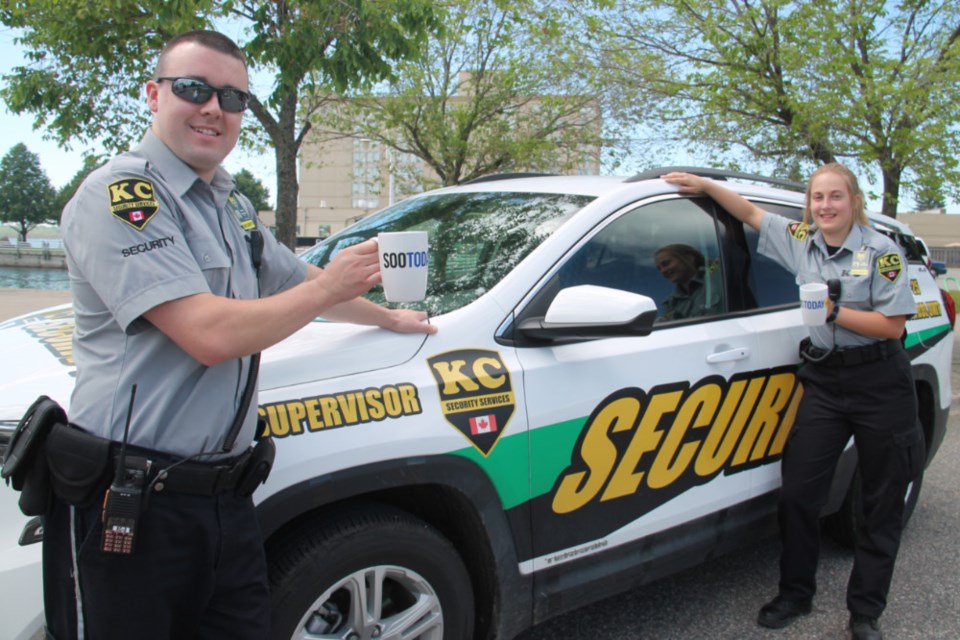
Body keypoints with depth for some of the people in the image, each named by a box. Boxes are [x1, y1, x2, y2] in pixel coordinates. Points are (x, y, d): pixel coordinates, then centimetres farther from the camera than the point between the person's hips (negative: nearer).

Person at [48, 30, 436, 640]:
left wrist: (388, 317, 36)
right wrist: (329, 288, -10)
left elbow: (298, 280, 32)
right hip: (128, 505, -7)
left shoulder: (232, 206, 15)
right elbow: (210, 334, -23)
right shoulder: (120, 193, -13)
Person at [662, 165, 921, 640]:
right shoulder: (801, 241, 6)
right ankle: (795, 595, 18)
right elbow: (751, 214, 16)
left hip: (880, 386, -3)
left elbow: (894, 325, -11)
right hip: (823, 382, 4)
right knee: (797, 493, 0)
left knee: (883, 504, 6)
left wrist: (834, 313, -19)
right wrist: (705, 185, 7)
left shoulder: (881, 252, -7)